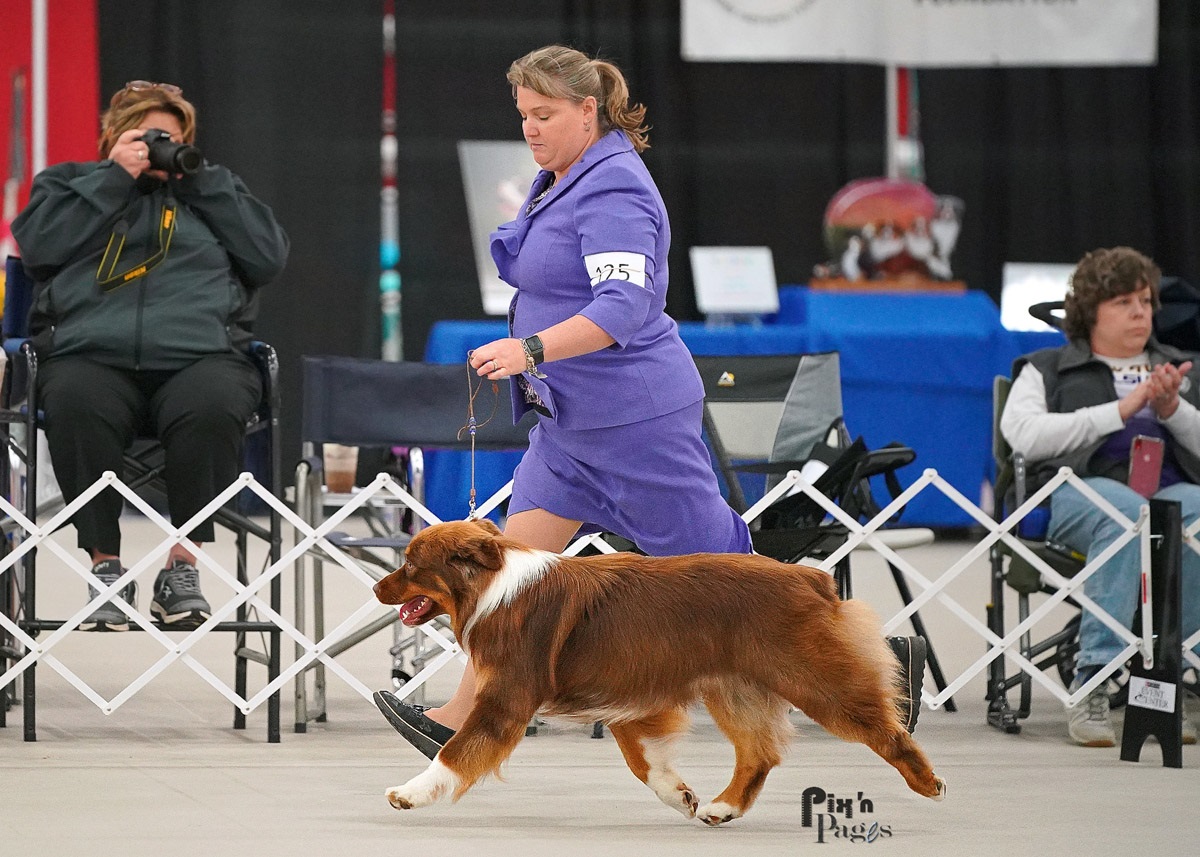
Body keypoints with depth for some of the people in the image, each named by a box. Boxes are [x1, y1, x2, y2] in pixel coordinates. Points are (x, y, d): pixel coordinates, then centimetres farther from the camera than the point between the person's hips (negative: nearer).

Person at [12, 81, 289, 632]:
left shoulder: (210, 194, 29)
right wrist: (115, 177, 4)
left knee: (212, 408, -37)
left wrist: (199, 178, 10)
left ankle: (183, 565, -25)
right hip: (91, 355, -1)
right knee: (76, 406, -37)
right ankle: (105, 565, -27)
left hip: (200, 356, 1)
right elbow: (39, 245, 3)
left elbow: (269, 257, 11)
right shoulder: (68, 183, 26)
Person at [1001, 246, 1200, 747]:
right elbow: (1025, 435, -2)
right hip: (1082, 487, -3)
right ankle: (1093, 685, -43)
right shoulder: (1048, 370, 20)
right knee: (1128, 514, -40)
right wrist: (1121, 409, -5)